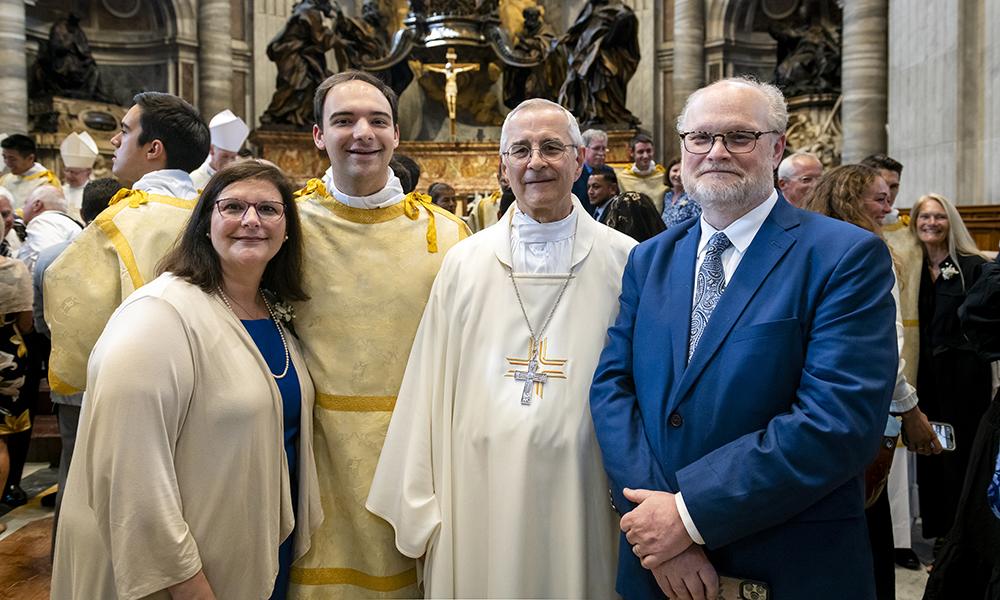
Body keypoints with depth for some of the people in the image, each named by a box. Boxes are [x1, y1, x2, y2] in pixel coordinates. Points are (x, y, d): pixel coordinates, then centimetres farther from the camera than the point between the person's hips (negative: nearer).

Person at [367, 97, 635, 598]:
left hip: (581, 497, -1)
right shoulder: (463, 264, 2)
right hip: (480, 495, 1)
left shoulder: (625, 263, -2)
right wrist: (420, 508, 1)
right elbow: (429, 390, 2)